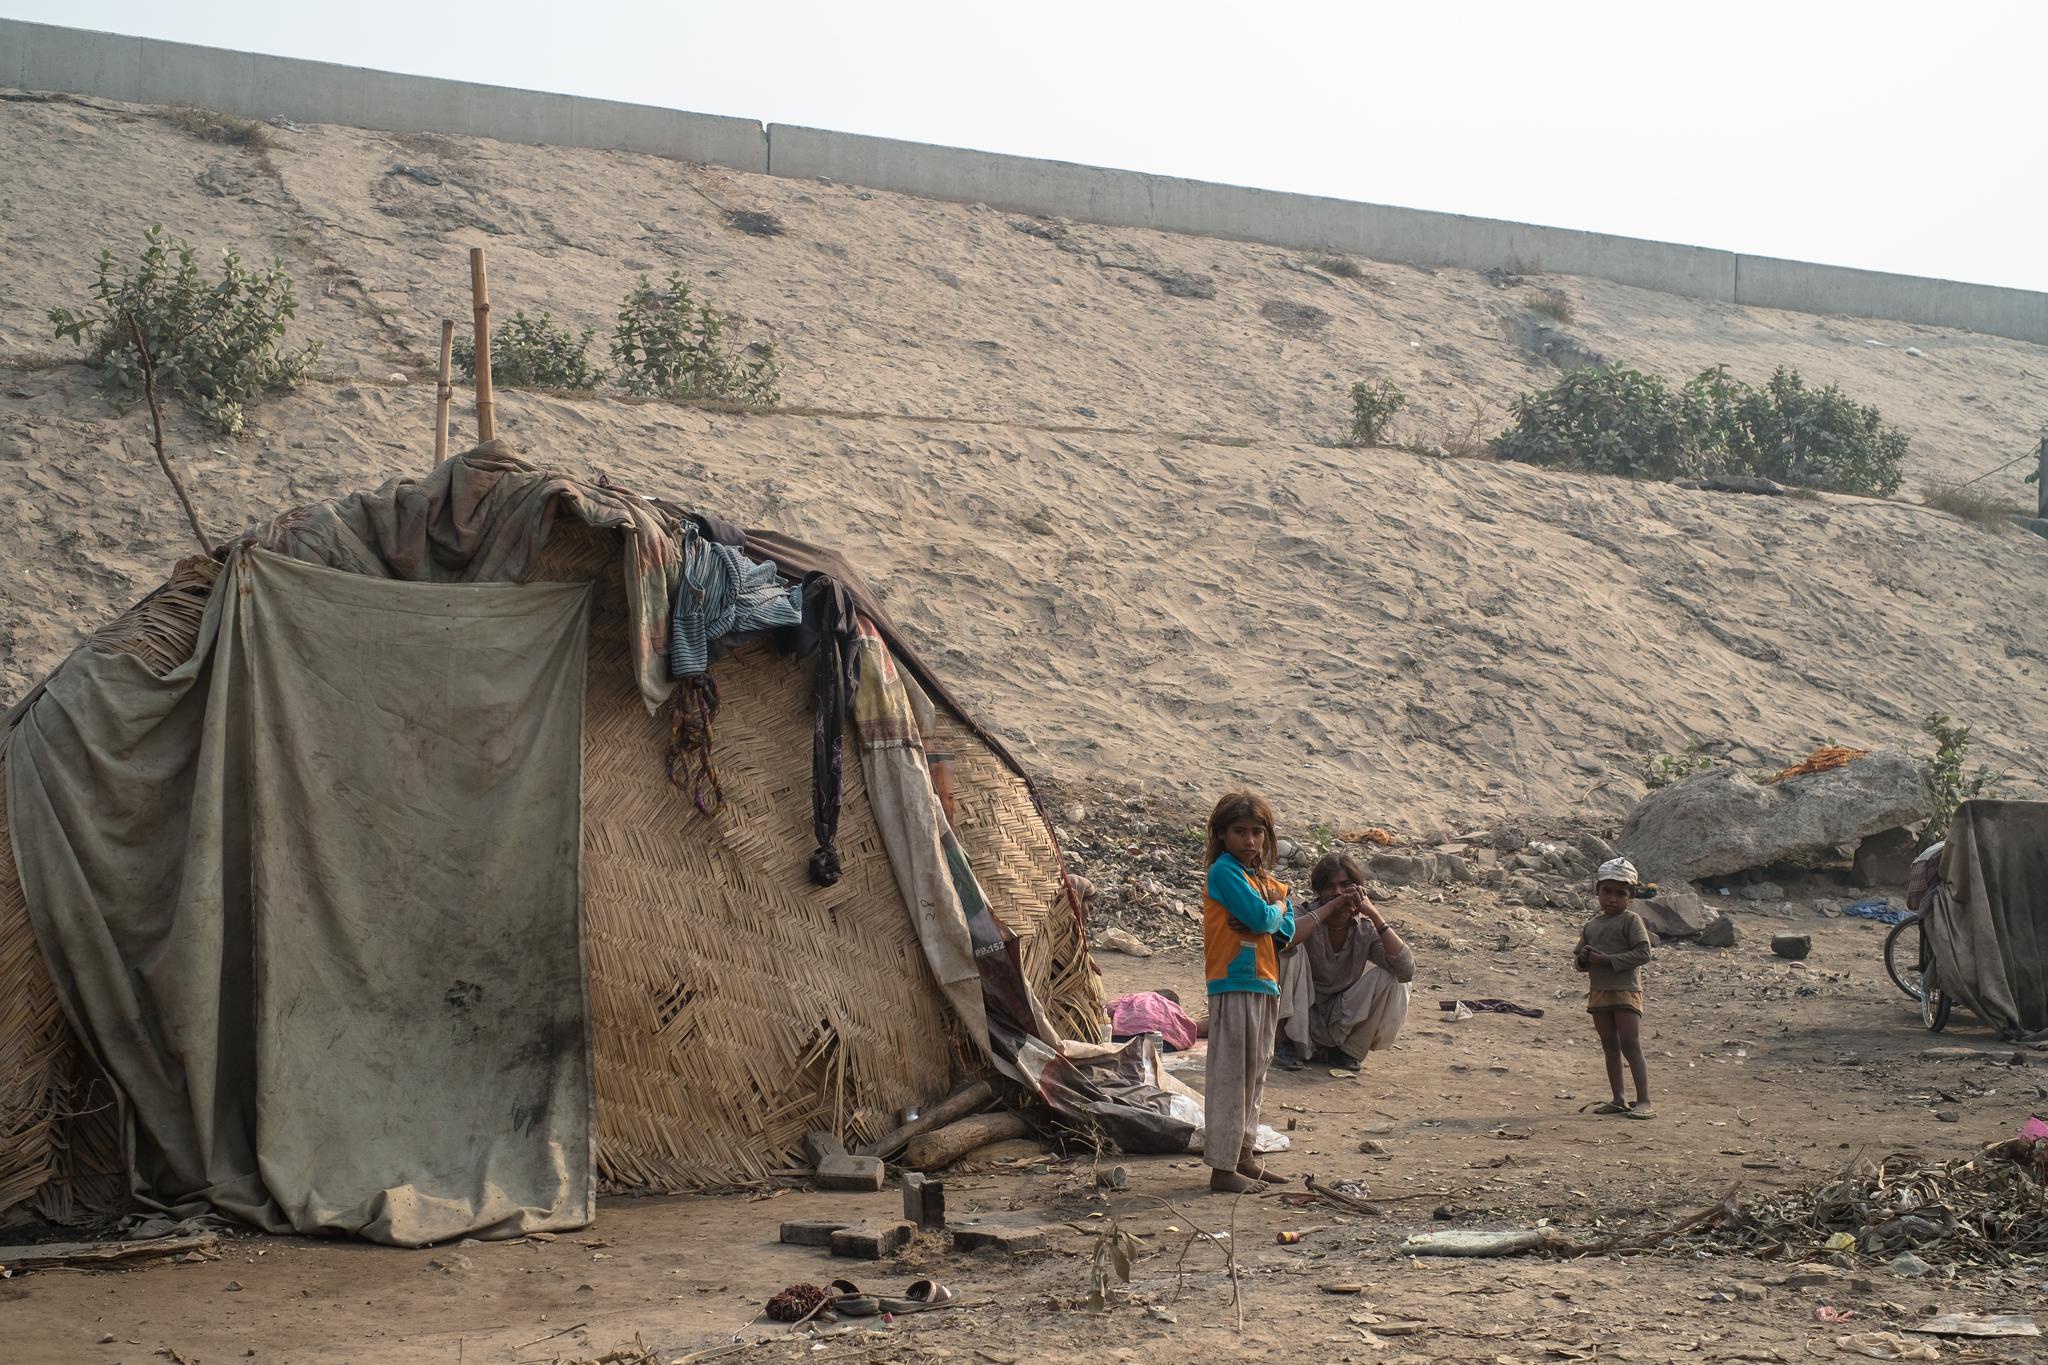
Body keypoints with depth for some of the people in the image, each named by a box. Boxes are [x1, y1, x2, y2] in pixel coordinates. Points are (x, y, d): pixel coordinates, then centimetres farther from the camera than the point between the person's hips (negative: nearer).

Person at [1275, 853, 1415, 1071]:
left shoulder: (1366, 928, -6)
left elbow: (1407, 970, -23)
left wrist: (1375, 915, -26)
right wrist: (1329, 907, -36)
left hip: (1344, 1025, 2)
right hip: (1300, 1018, -2)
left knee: (1388, 979, -19)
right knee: (1291, 950, -24)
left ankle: (1349, 1051, 0)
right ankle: (1286, 1042, -15)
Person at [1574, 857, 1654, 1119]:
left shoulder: (1631, 920, -5)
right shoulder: (1591, 926, 15)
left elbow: (1643, 953, -15)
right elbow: (1577, 958, 19)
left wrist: (1608, 960, -19)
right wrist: (1583, 958, -6)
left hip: (1626, 991, -7)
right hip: (1598, 993, 7)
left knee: (1631, 1046, -12)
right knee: (1610, 1047, 11)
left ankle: (1644, 1101, -12)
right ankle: (1618, 1100, 18)